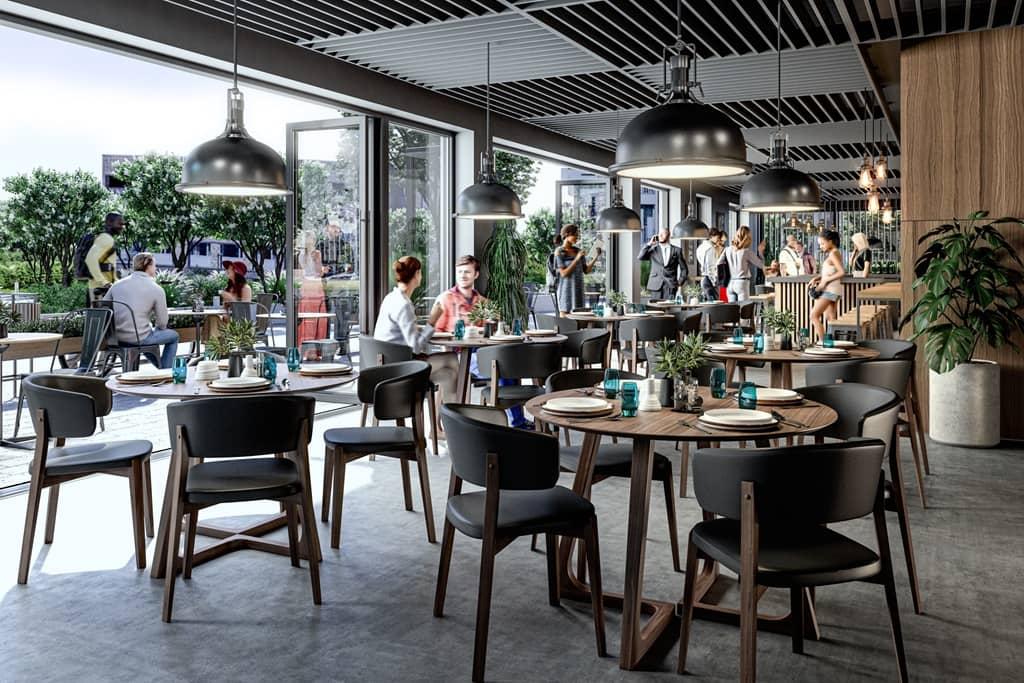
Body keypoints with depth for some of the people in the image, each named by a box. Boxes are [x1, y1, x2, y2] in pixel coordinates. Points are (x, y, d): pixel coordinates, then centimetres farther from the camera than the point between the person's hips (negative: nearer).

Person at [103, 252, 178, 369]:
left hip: (117, 338, 6)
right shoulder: (157, 289, -9)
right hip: (138, 339, -6)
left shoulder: (117, 284, 5)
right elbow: (162, 323, -5)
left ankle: (162, 367, 47)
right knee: (173, 335, 22)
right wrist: (156, 328, 18)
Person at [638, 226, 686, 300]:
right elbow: (639, 257, -6)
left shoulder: (676, 250, 10)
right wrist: (649, 244, -7)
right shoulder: (653, 249, 10)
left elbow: (684, 269, 14)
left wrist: (679, 282, 2)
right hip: (656, 285, 1)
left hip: (670, 286, 0)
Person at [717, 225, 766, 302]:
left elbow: (718, 265, 0)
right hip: (742, 283, -5)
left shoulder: (728, 249, 3)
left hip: (730, 283, 5)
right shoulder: (747, 251, -8)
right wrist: (760, 251, 13)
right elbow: (760, 265, 2)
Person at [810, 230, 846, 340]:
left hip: (831, 289, -10)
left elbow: (842, 272, -23)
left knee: (814, 315, -12)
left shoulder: (833, 254, -14)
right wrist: (817, 278, 2)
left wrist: (825, 281, -20)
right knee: (830, 318, 13)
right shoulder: (833, 253, 14)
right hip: (830, 289, 10)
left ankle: (822, 341, -15)